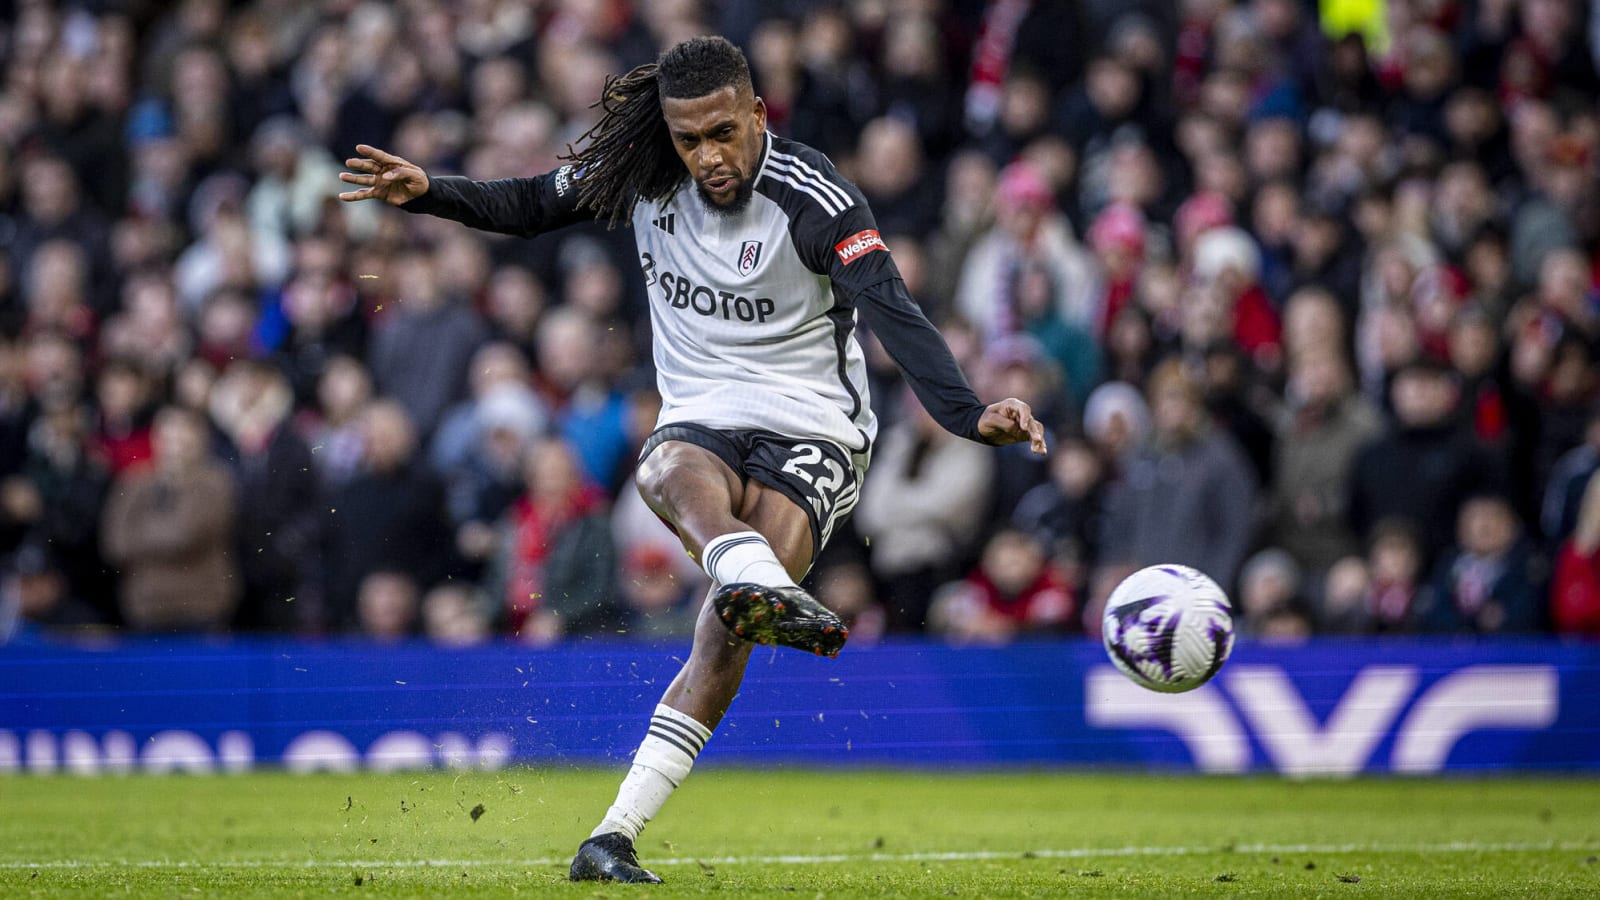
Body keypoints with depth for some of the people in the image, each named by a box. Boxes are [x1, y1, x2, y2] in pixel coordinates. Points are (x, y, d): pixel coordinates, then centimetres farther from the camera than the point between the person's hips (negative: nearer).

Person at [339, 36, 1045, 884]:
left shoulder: (814, 199, -17)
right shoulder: (642, 177, -2)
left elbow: (893, 312, -29)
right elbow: (533, 205, 16)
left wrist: (967, 413, -44)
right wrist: (431, 192, 1)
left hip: (809, 437, -3)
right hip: (698, 423, 3)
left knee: (726, 631, -22)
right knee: (678, 473, -36)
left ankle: (614, 837, -21)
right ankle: (764, 588, -69)